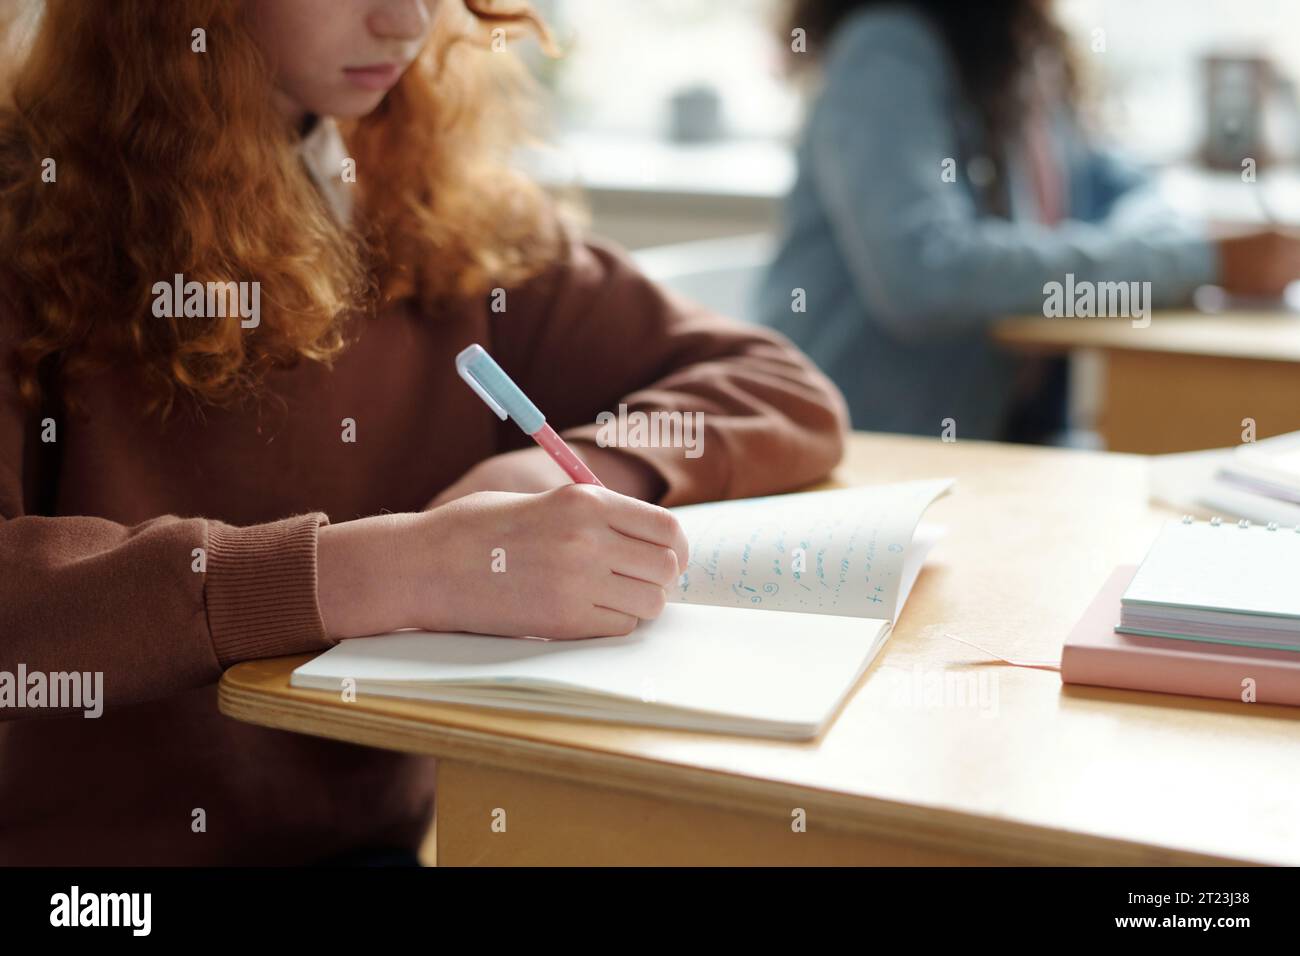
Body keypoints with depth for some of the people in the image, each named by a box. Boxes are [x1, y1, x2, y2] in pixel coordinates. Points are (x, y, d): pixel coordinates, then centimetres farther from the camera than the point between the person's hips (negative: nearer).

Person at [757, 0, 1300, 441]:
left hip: (1010, 435, 7)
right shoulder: (890, 51, -18)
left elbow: (1111, 189, 19)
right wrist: (1199, 262, -27)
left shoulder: (1030, 55, 6)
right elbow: (925, 274, -32)